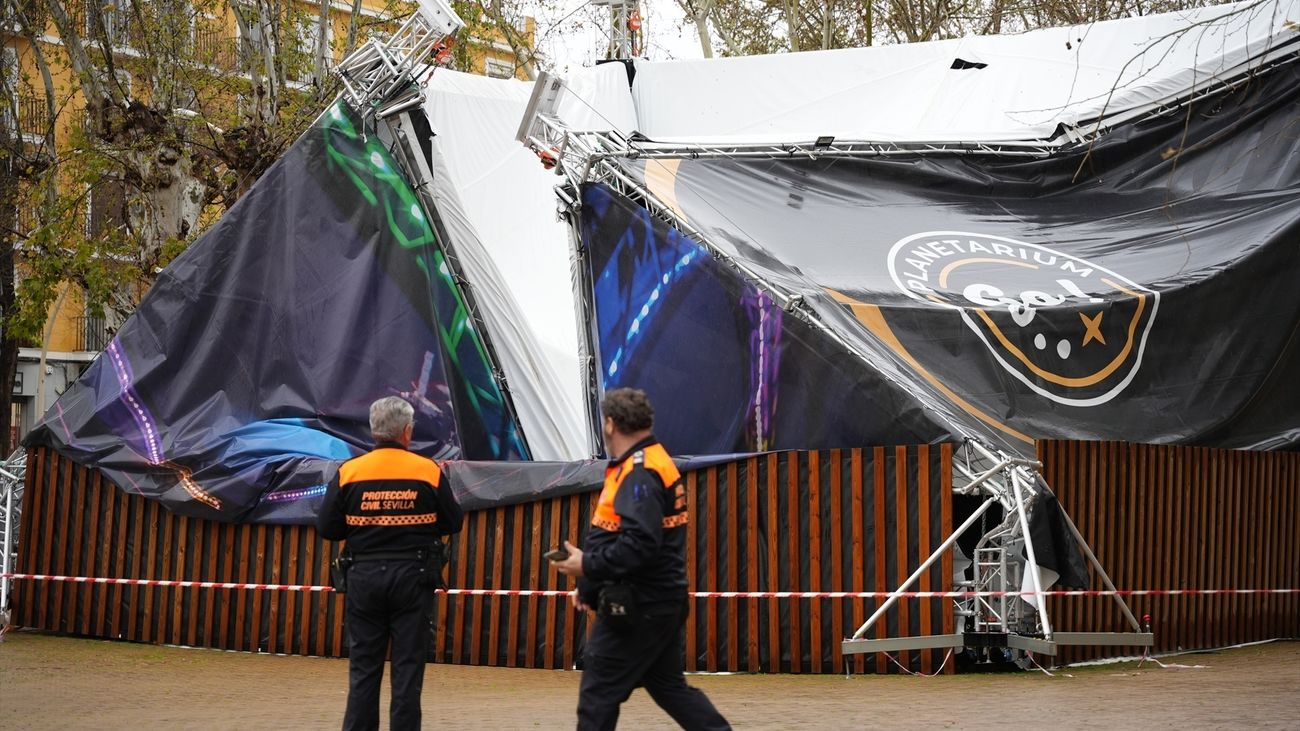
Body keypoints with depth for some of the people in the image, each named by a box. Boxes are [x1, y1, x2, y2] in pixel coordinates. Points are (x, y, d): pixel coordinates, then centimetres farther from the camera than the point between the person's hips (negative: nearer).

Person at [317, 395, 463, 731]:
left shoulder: (349, 471, -3)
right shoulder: (429, 471, -5)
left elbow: (327, 527, -2)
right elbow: (453, 522, 2)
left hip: (364, 576, 1)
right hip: (412, 577, -1)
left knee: (363, 666, 8)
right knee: (408, 667, 4)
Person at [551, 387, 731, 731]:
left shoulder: (639, 473, -17)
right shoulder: (656, 464, 14)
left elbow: (639, 544, -29)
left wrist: (587, 565, -20)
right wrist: (590, 587, 18)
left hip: (638, 608, -10)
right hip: (663, 602, 10)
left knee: (598, 695, -3)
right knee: (669, 685, 17)